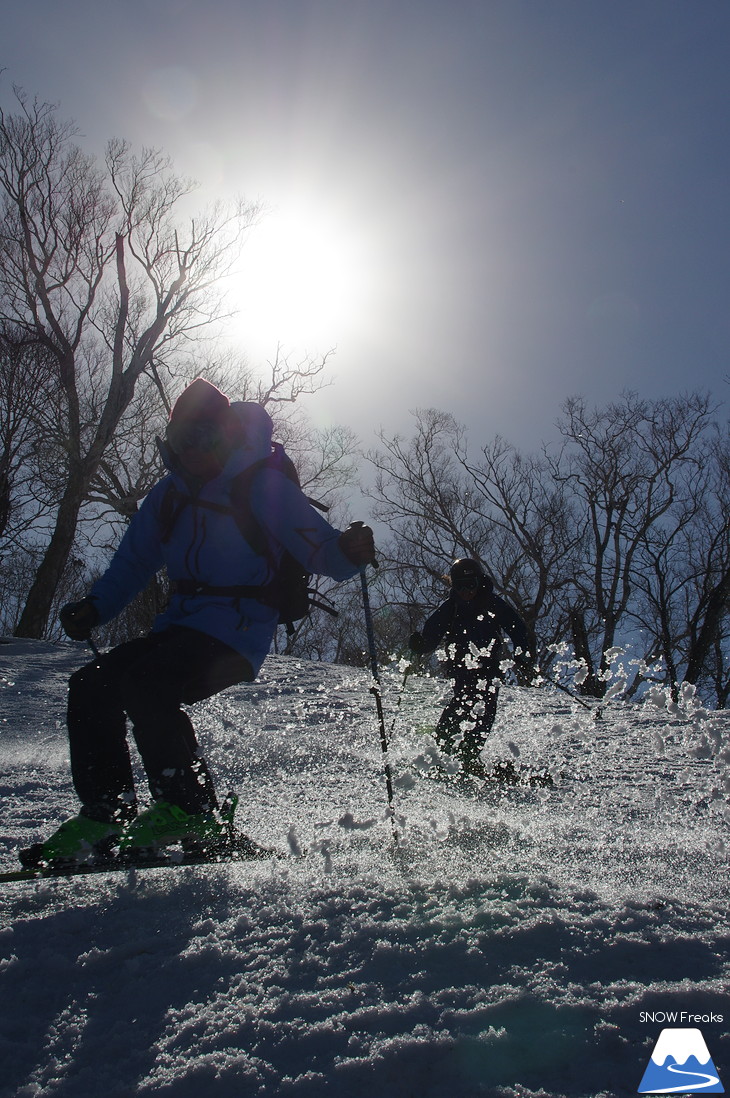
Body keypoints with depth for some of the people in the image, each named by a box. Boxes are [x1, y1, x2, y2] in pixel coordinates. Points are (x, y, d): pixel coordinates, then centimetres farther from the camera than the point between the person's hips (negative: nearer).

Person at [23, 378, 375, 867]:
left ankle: (191, 811, -14)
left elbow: (318, 549, -13)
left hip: (238, 633, -7)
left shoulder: (265, 486, -7)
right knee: (91, 686, -4)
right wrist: (94, 608, 4)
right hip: (181, 625, 7)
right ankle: (105, 815, 3)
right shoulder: (170, 495, 13)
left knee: (144, 684, -27)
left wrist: (348, 551, -36)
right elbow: (134, 563, 18)